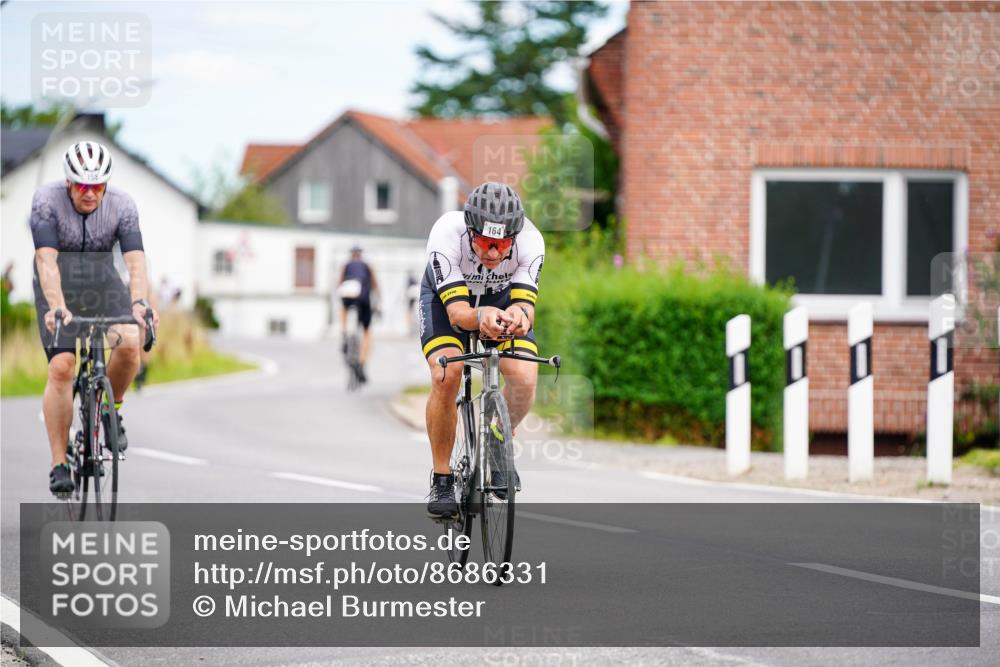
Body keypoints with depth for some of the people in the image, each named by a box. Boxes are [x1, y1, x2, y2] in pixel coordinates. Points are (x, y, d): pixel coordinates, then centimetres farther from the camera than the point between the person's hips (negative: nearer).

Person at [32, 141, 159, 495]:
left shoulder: (121, 205, -18)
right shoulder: (47, 200, -23)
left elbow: (136, 261, -27)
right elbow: (46, 260, -32)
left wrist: (140, 302, -45)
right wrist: (57, 307, -47)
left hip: (103, 283, 2)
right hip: (58, 289, -2)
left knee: (129, 343, -26)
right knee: (61, 368, -17)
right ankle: (59, 464, -9)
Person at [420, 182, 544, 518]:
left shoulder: (530, 240, -33)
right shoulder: (447, 234, -38)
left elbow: (526, 308, -37)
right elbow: (456, 312, -41)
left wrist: (518, 315, -61)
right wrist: (481, 316, -64)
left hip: (502, 297, 2)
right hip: (445, 296, -2)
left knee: (525, 378, -22)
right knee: (446, 376, -27)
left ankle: (499, 446, 10)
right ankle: (441, 480, -9)